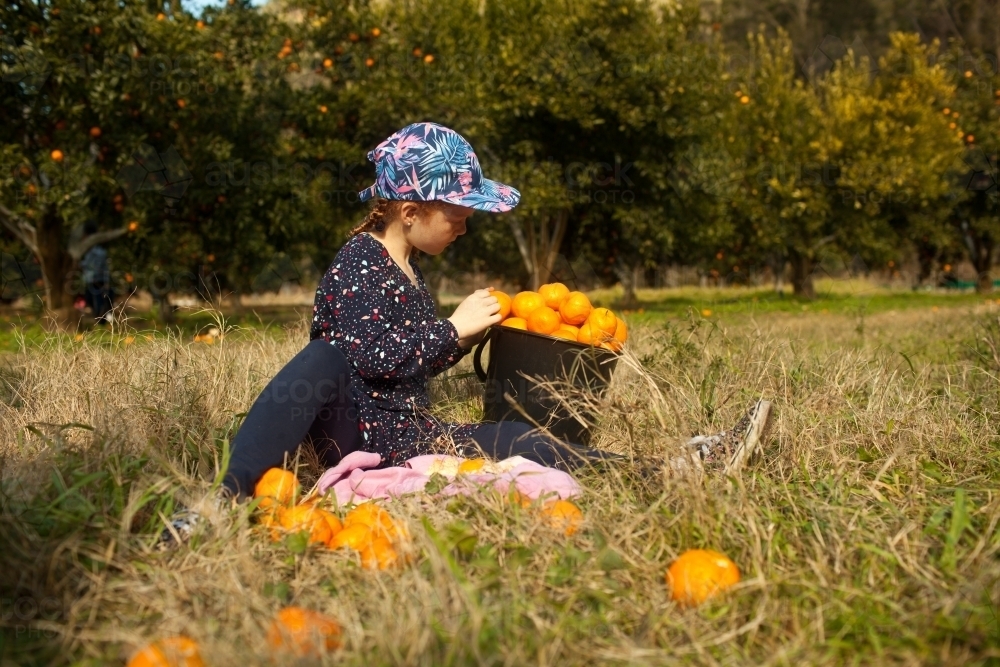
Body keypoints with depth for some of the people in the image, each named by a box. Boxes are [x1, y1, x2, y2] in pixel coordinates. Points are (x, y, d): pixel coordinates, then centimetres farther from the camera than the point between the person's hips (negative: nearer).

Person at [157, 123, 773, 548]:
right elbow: (378, 359, -23)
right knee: (324, 357, -39)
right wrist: (455, 328, -17)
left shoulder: (409, 269, 18)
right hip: (355, 434, -8)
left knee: (522, 441, -2)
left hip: (406, 434, 9)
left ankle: (682, 469, -5)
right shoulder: (360, 263, -11)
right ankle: (232, 496, -45)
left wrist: (467, 334, 10)